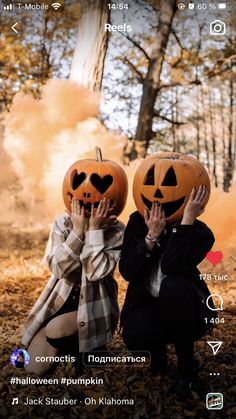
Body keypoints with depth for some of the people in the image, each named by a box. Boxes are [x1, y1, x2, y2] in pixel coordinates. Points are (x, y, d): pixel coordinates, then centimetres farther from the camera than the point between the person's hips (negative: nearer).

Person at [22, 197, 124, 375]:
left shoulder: (116, 231, -13)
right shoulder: (62, 224, -7)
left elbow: (97, 272, -26)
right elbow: (59, 269, -21)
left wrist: (94, 230, -27)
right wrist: (77, 230, -26)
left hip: (95, 305, -2)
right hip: (61, 299, 3)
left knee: (56, 329, -30)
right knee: (33, 368, -3)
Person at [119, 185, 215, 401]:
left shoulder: (200, 233, -16)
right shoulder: (138, 221, -7)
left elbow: (171, 267, -35)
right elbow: (127, 272, -15)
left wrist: (187, 220, -37)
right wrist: (152, 237, -26)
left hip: (184, 309, -1)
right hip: (146, 304, 2)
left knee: (172, 285, -37)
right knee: (135, 336, -33)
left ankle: (187, 366, -11)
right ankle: (158, 349, 10)